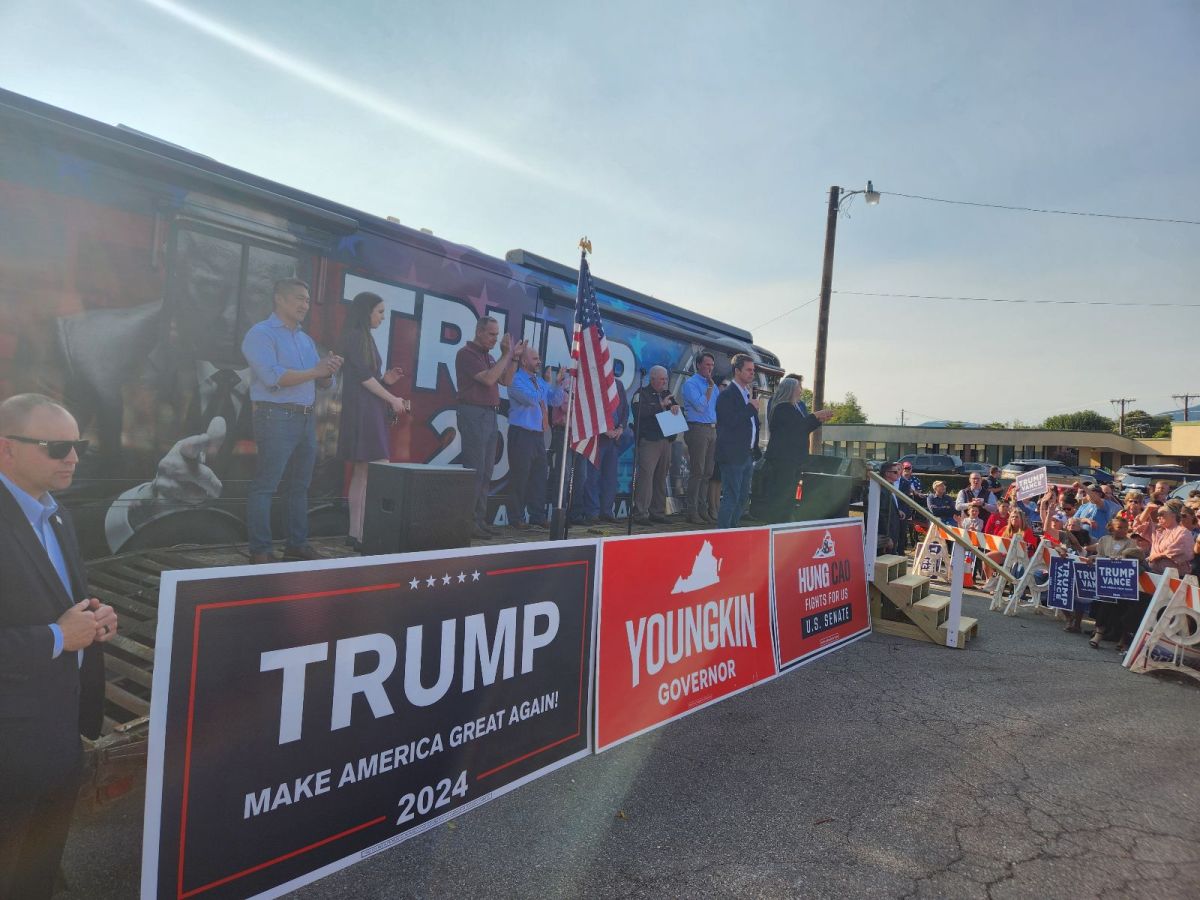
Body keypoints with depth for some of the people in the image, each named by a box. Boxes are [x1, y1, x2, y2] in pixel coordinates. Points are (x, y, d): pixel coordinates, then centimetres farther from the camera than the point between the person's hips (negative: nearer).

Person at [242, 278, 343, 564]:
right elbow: (273, 377, -18)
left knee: (299, 486, 10)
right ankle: (260, 550, -1)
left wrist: (329, 372, -7)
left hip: (307, 418, 8)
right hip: (277, 418, -8)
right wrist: (315, 371, -17)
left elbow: (322, 384, 15)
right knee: (265, 486, -5)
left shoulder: (306, 339, 18)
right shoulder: (261, 334, -4)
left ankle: (297, 543, 17)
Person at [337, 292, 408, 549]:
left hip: (370, 411, 10)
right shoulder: (354, 336, -6)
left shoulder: (364, 337, 20)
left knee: (362, 475, 7)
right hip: (362, 411, -10)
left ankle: (357, 535, 10)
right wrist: (392, 399, -9)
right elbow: (362, 376, -13)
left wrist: (385, 379, 6)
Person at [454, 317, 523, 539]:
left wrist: (512, 357, 6)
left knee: (486, 471, 7)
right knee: (475, 470, -10)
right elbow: (488, 379, -17)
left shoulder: (489, 356, 19)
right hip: (473, 414, -8)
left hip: (490, 415, 9)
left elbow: (506, 381, 16)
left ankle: (480, 520, 11)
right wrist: (506, 355, -11)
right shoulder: (467, 353, -7)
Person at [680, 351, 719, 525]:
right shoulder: (691, 383, -4)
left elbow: (719, 406, 23)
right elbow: (700, 406, -14)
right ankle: (693, 512, -3)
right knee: (697, 472, -7)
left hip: (712, 430, 7)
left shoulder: (713, 385, 19)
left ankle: (703, 510, 14)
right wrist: (710, 387, -8)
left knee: (707, 473, 8)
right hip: (697, 429, -7)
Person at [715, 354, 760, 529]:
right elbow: (731, 421, -23)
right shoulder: (727, 395, -11)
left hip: (747, 455, 9)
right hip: (733, 455, -9)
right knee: (731, 498, -7)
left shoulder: (748, 394, 17)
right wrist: (751, 407, -13)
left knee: (743, 497, 14)